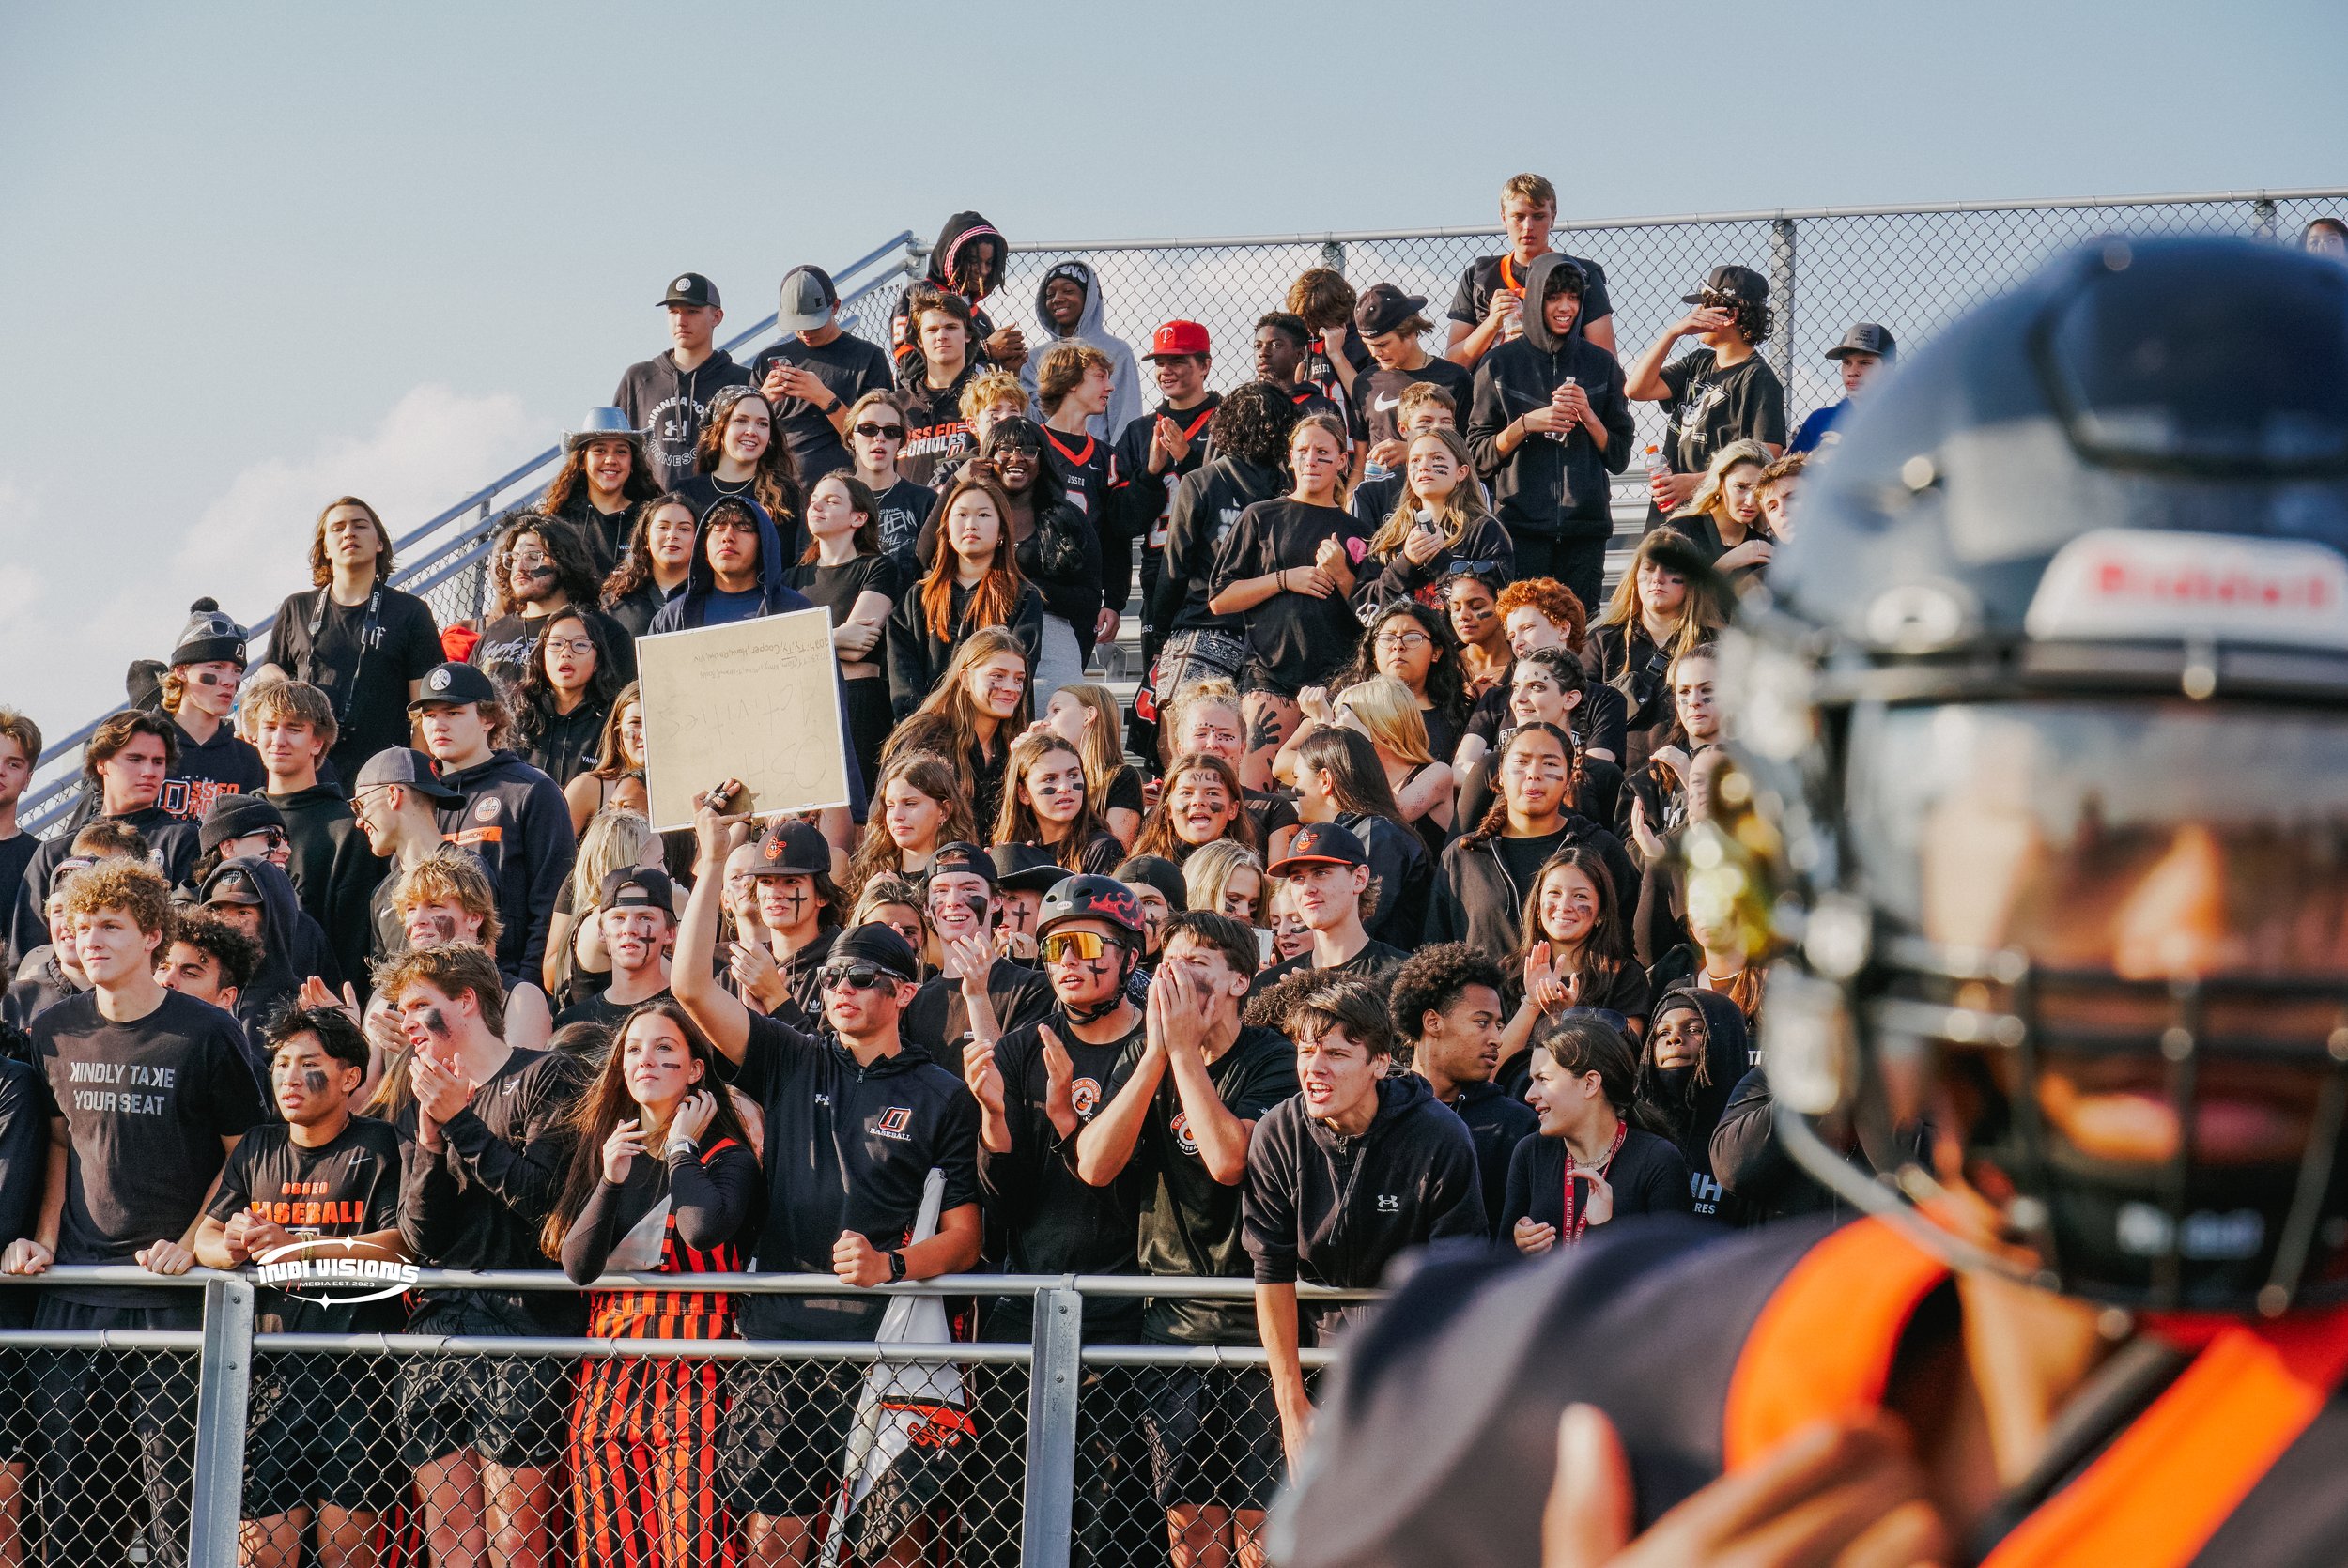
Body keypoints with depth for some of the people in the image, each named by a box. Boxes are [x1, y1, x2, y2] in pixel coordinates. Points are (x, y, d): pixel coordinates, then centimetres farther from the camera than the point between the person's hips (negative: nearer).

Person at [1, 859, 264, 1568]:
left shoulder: (207, 1033, -3)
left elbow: (244, 1155, 3)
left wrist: (191, 1244, -7)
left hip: (170, 1296, -4)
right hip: (71, 1290, 4)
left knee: (175, 1481, -5)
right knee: (63, 1493, 5)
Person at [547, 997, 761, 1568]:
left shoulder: (727, 1155, 3)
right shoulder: (602, 1149, 16)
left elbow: (703, 1228, -19)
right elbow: (575, 1266, 7)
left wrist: (681, 1148, -5)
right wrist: (610, 1180, -4)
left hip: (690, 1374, -4)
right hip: (609, 1374, 5)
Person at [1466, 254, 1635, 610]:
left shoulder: (1600, 364, 10)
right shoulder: (1500, 364, 5)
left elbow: (1619, 457, 10)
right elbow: (1479, 455, 3)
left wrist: (1587, 415, -6)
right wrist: (1527, 424, -11)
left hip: (1586, 527, 2)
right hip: (1521, 524, -2)